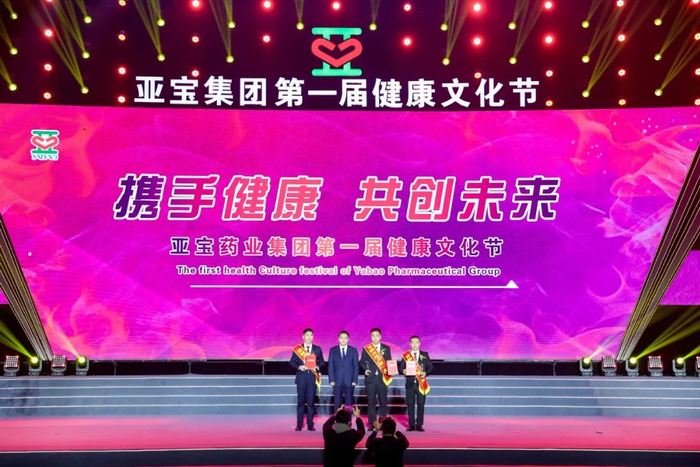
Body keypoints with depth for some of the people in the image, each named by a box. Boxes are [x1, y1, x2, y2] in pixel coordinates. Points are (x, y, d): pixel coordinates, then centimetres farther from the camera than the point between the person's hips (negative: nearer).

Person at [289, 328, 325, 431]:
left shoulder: (317, 349, 7)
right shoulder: (297, 349, 3)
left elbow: (321, 362, 9)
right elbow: (292, 362, 3)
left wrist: (318, 367, -11)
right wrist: (299, 367, -14)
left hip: (312, 377, 1)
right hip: (301, 378, -1)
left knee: (311, 402, 1)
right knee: (301, 401, 3)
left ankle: (310, 424, 8)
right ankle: (299, 424, 8)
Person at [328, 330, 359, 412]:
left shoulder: (353, 350, 7)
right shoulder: (333, 350, 7)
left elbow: (356, 366, 4)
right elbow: (330, 366, 4)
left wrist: (355, 380, -4)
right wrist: (331, 380, -5)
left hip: (349, 382, 0)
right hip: (337, 381, 0)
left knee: (349, 403, 2)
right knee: (337, 404, 1)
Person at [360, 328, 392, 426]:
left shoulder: (386, 348, 8)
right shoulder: (366, 349, 6)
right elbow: (362, 362, 8)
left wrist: (389, 371, -9)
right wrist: (365, 369, -10)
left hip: (382, 378, 0)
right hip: (370, 378, 0)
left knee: (383, 402, 1)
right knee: (371, 402, 2)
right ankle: (372, 424, 8)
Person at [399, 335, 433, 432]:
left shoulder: (425, 355, 7)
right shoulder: (406, 355, 6)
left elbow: (430, 367, 4)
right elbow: (401, 367, 2)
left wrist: (425, 373, -14)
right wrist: (403, 371, -20)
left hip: (421, 383, 0)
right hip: (410, 383, 0)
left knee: (421, 405, 0)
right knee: (410, 405, 1)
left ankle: (419, 425, 8)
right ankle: (411, 425, 9)